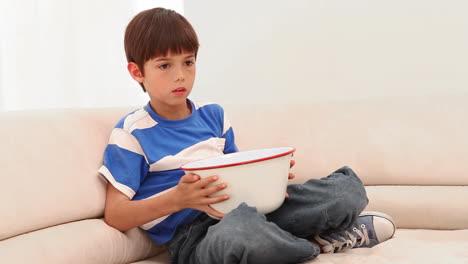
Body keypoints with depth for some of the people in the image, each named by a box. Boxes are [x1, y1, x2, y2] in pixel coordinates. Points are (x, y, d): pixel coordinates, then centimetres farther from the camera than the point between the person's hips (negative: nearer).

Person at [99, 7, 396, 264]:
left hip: (244, 208, 5)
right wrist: (176, 199, -22)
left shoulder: (213, 115, 14)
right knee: (240, 234, -42)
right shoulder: (131, 133, -3)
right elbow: (114, 216, -8)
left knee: (348, 186, -6)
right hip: (192, 237, -5)